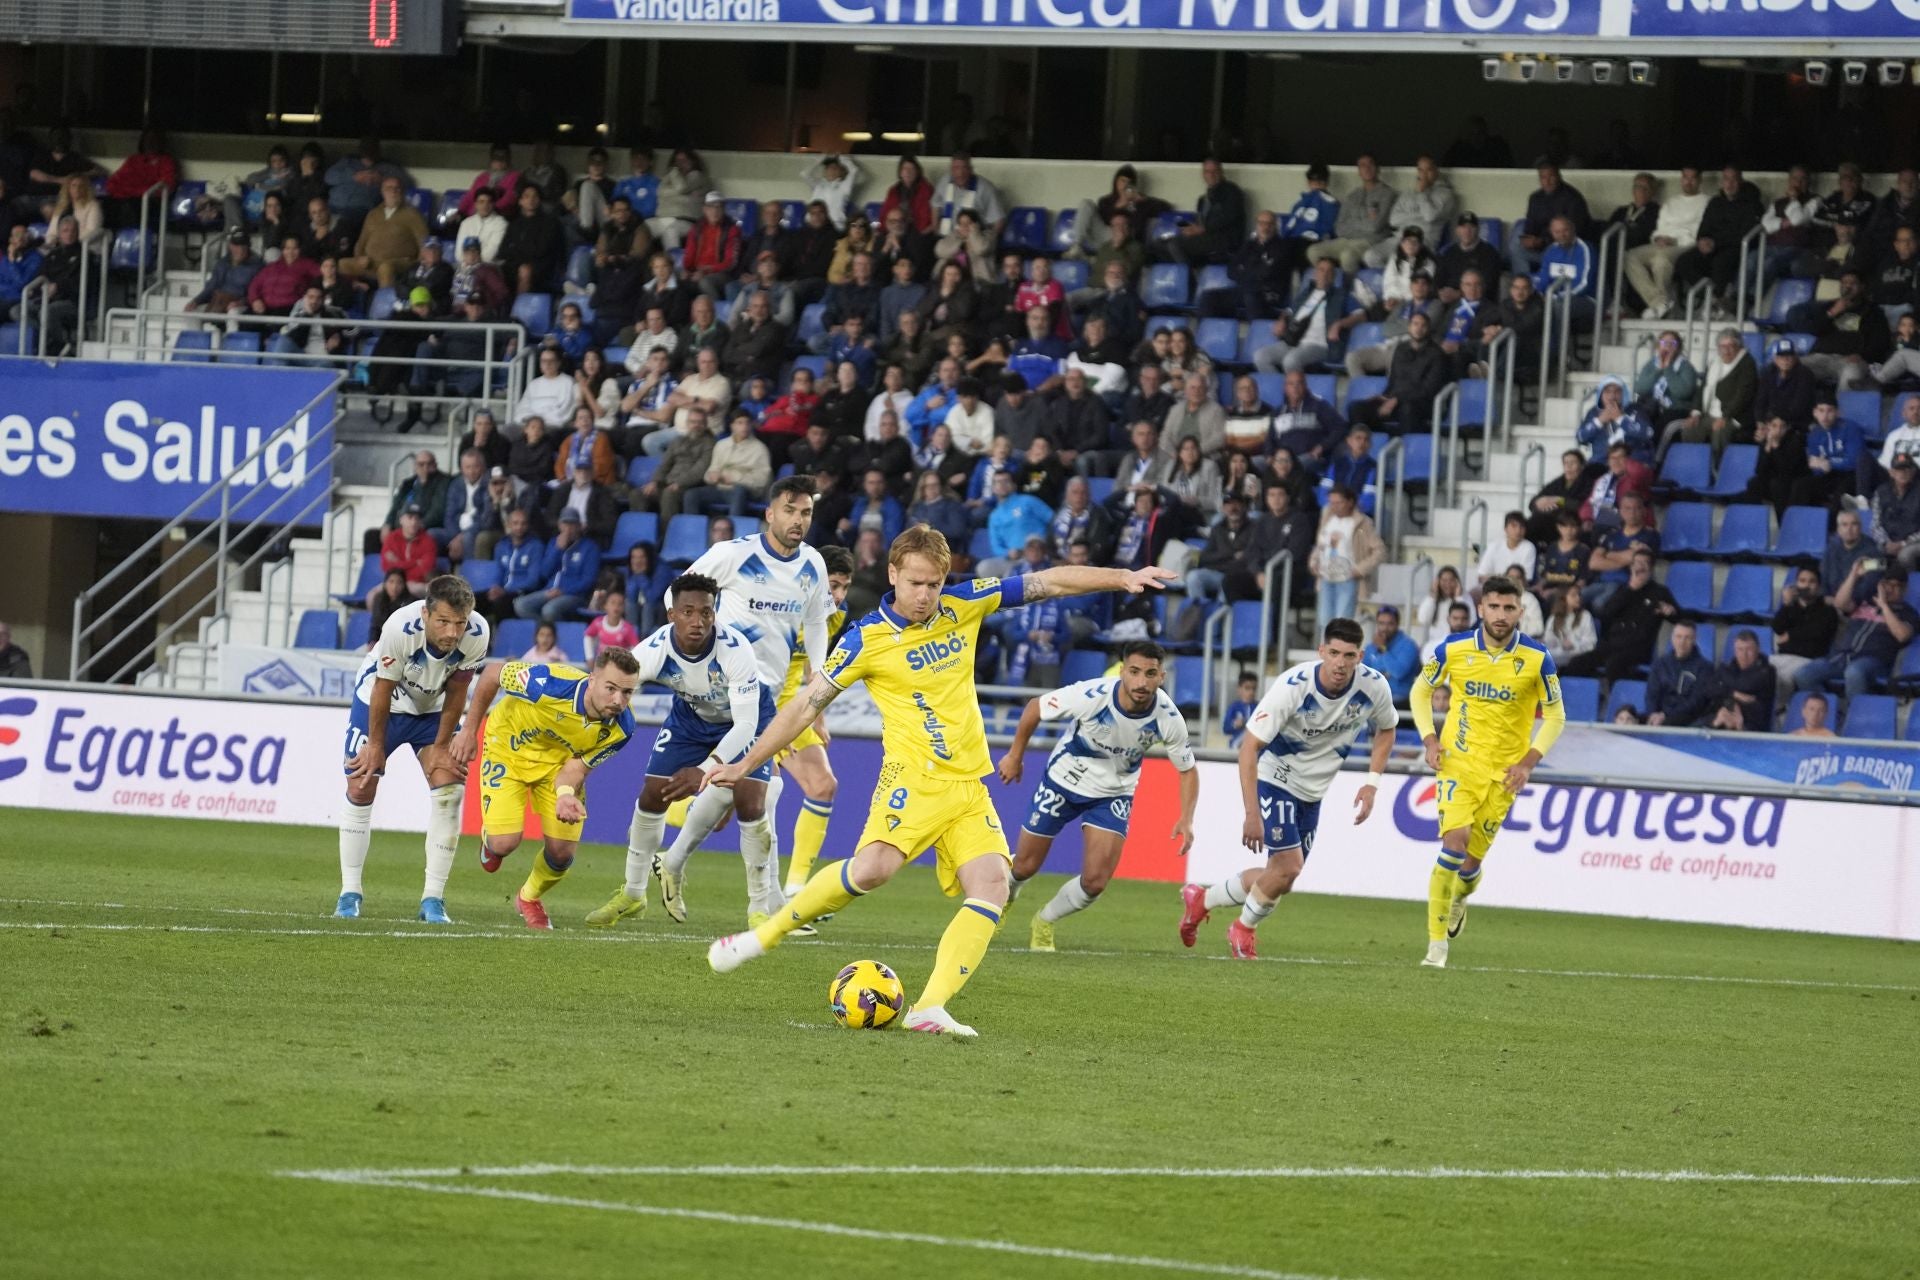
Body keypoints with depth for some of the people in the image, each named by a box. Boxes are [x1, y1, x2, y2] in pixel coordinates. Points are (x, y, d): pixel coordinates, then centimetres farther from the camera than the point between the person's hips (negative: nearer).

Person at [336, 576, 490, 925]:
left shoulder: (477, 634, -29)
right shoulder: (401, 628, -38)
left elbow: (456, 693, -13)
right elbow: (383, 690, -22)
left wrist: (441, 748, -5)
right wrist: (376, 745, -10)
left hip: (433, 710, 2)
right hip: (380, 703, -2)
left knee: (449, 789, -12)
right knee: (360, 790, -3)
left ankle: (433, 898, -6)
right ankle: (349, 892, 11)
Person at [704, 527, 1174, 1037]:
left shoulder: (963, 605, 5)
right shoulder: (866, 639, -5)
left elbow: (1049, 583, 8)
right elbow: (806, 706, 0)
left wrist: (1122, 578, 1)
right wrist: (746, 764, 1)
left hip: (970, 786, 5)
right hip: (914, 780, -5)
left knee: (992, 887, -16)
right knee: (873, 868, -29)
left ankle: (930, 1008, -21)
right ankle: (764, 936, -13)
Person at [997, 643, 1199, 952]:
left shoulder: (1168, 718, -25)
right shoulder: (1091, 696, -32)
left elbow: (1188, 770, -8)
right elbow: (1034, 708, -14)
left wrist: (1186, 819, -21)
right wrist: (1015, 756, -3)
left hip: (1113, 795, 1)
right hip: (1062, 783, -1)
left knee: (1095, 882, -11)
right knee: (1025, 867, 9)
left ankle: (1044, 922, 20)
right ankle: (1003, 898, 47)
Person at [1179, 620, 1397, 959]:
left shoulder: (1374, 687, -16)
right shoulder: (1293, 687, -29)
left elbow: (1386, 729, 7)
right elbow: (1250, 745, -27)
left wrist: (1372, 783, -5)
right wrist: (1252, 814, -33)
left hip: (1312, 791, 6)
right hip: (1274, 780, -6)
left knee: (1283, 876, 10)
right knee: (1287, 868, -17)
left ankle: (1201, 900, 33)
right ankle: (1245, 928, 12)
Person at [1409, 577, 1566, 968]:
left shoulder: (1536, 658, -9)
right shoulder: (1453, 649, -7)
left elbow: (1555, 716, 2)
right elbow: (1421, 691, 10)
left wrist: (1528, 762, -9)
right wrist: (1430, 740, -4)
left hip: (1504, 770, 1)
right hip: (1459, 760, -1)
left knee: (1472, 859, 2)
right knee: (1454, 841, -19)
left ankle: (1459, 901, 41)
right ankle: (1436, 945, -13)